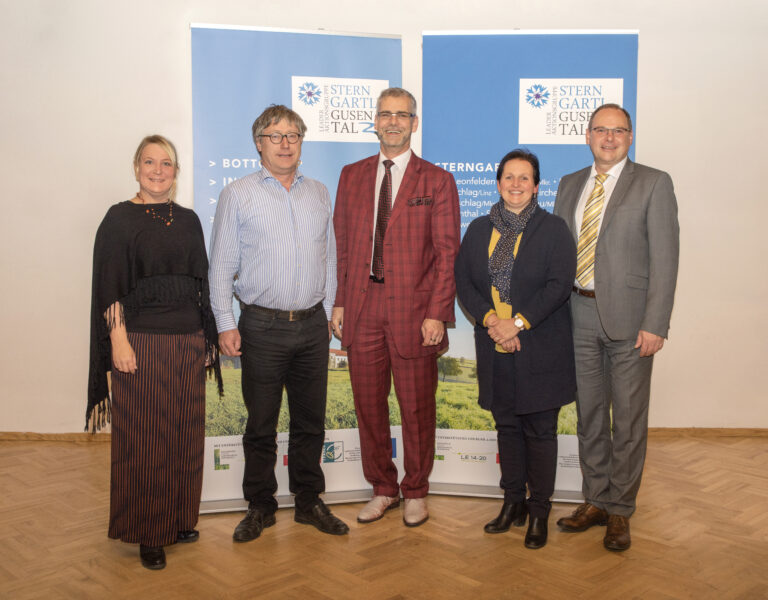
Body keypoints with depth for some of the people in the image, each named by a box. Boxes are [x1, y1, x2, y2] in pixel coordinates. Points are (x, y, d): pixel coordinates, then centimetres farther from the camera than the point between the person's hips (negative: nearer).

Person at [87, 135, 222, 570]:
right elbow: (109, 287, -6)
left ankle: (181, 520, 25)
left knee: (185, 432, 10)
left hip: (189, 341, 5)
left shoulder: (189, 220, 12)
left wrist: (207, 337, 11)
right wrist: (119, 340, -14)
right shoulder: (120, 219, -2)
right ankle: (148, 533, 13)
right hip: (141, 341, -5)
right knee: (144, 437, 1)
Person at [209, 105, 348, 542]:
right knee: (261, 424, 6)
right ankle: (260, 506, 21)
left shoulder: (319, 194, 11)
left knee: (311, 421, 11)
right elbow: (222, 265, -1)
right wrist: (226, 324, -6)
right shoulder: (238, 195, 1)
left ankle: (309, 501, 25)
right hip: (263, 327, -3)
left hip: (313, 325, 3)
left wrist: (329, 311, 12)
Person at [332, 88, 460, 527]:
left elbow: (447, 252, -3)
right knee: (369, 406, 10)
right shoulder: (352, 176, 11)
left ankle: (416, 491, 26)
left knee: (417, 408, 7)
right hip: (363, 309, 3)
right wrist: (340, 301, 4)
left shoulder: (437, 181, 1)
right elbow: (343, 244, 11)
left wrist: (437, 314, -11)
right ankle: (383, 488, 29)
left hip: (414, 311, -3)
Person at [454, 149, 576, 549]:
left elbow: (559, 285, -10)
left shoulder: (553, 229, -1)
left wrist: (518, 323, -16)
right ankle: (513, 502, 28)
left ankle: (539, 511, 16)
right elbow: (463, 281, 4)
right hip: (496, 349, 4)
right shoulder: (479, 229, 11)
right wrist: (490, 319, -11)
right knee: (507, 426, 13)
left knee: (540, 431, 3)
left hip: (540, 347, -3)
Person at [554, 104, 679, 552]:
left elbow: (664, 258, -8)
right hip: (580, 313, 4)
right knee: (589, 414, 13)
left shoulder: (653, 183, -2)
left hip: (628, 317, -4)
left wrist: (655, 324, -14)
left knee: (628, 419, 4)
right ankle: (596, 501, 27)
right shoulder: (570, 185, 13)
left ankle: (620, 510, 18)